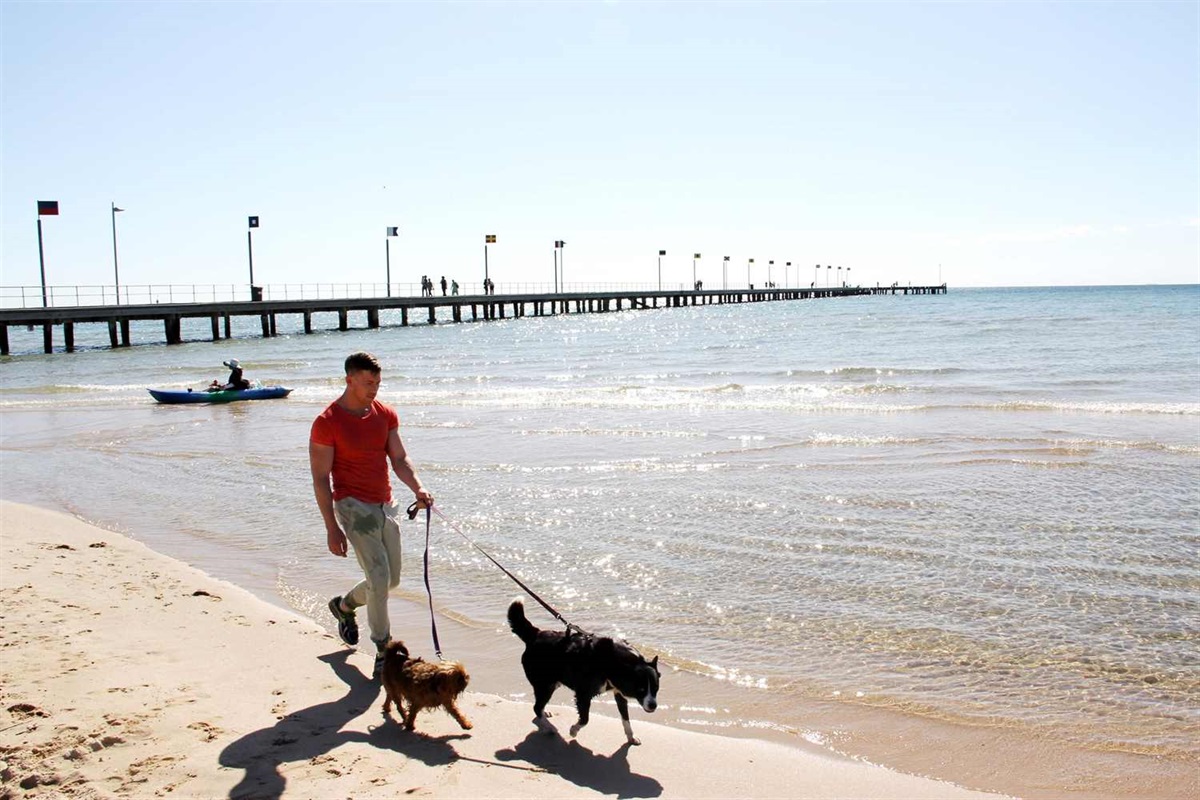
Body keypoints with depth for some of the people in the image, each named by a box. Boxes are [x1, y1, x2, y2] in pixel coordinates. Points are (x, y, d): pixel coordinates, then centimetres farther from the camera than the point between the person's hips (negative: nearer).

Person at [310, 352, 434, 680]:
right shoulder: (327, 423, -12)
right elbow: (320, 479, -11)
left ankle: (344, 605, 41)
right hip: (353, 505, -6)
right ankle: (384, 649, 1)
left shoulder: (385, 415, 5)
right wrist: (332, 528, -14)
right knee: (379, 577, -14)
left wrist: (418, 487, -15)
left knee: (391, 579, 14)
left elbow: (399, 458, 5)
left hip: (384, 505, 7)